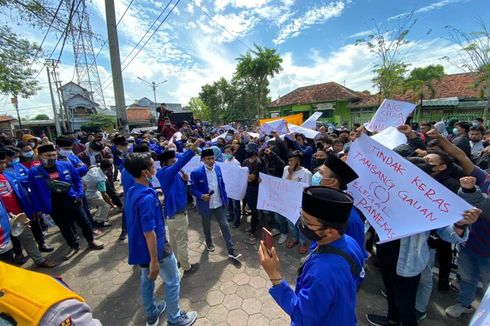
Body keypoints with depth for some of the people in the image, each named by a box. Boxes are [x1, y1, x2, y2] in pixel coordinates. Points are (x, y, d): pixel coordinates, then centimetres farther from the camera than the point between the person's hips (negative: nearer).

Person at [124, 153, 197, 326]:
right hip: (156, 248, -9)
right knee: (173, 281, 12)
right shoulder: (147, 198, -32)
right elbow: (149, 233, -28)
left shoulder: (132, 191, -2)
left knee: (147, 279, 26)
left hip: (141, 248, 9)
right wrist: (154, 260, -21)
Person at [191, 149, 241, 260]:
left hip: (219, 204, 3)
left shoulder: (217, 168, -3)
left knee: (224, 226, 7)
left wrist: (225, 199, 7)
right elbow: (193, 189, -10)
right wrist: (202, 195, -28)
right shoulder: (196, 173, -18)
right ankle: (209, 243, 49)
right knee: (207, 227, 20)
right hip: (206, 205, -3)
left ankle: (231, 251, 19)